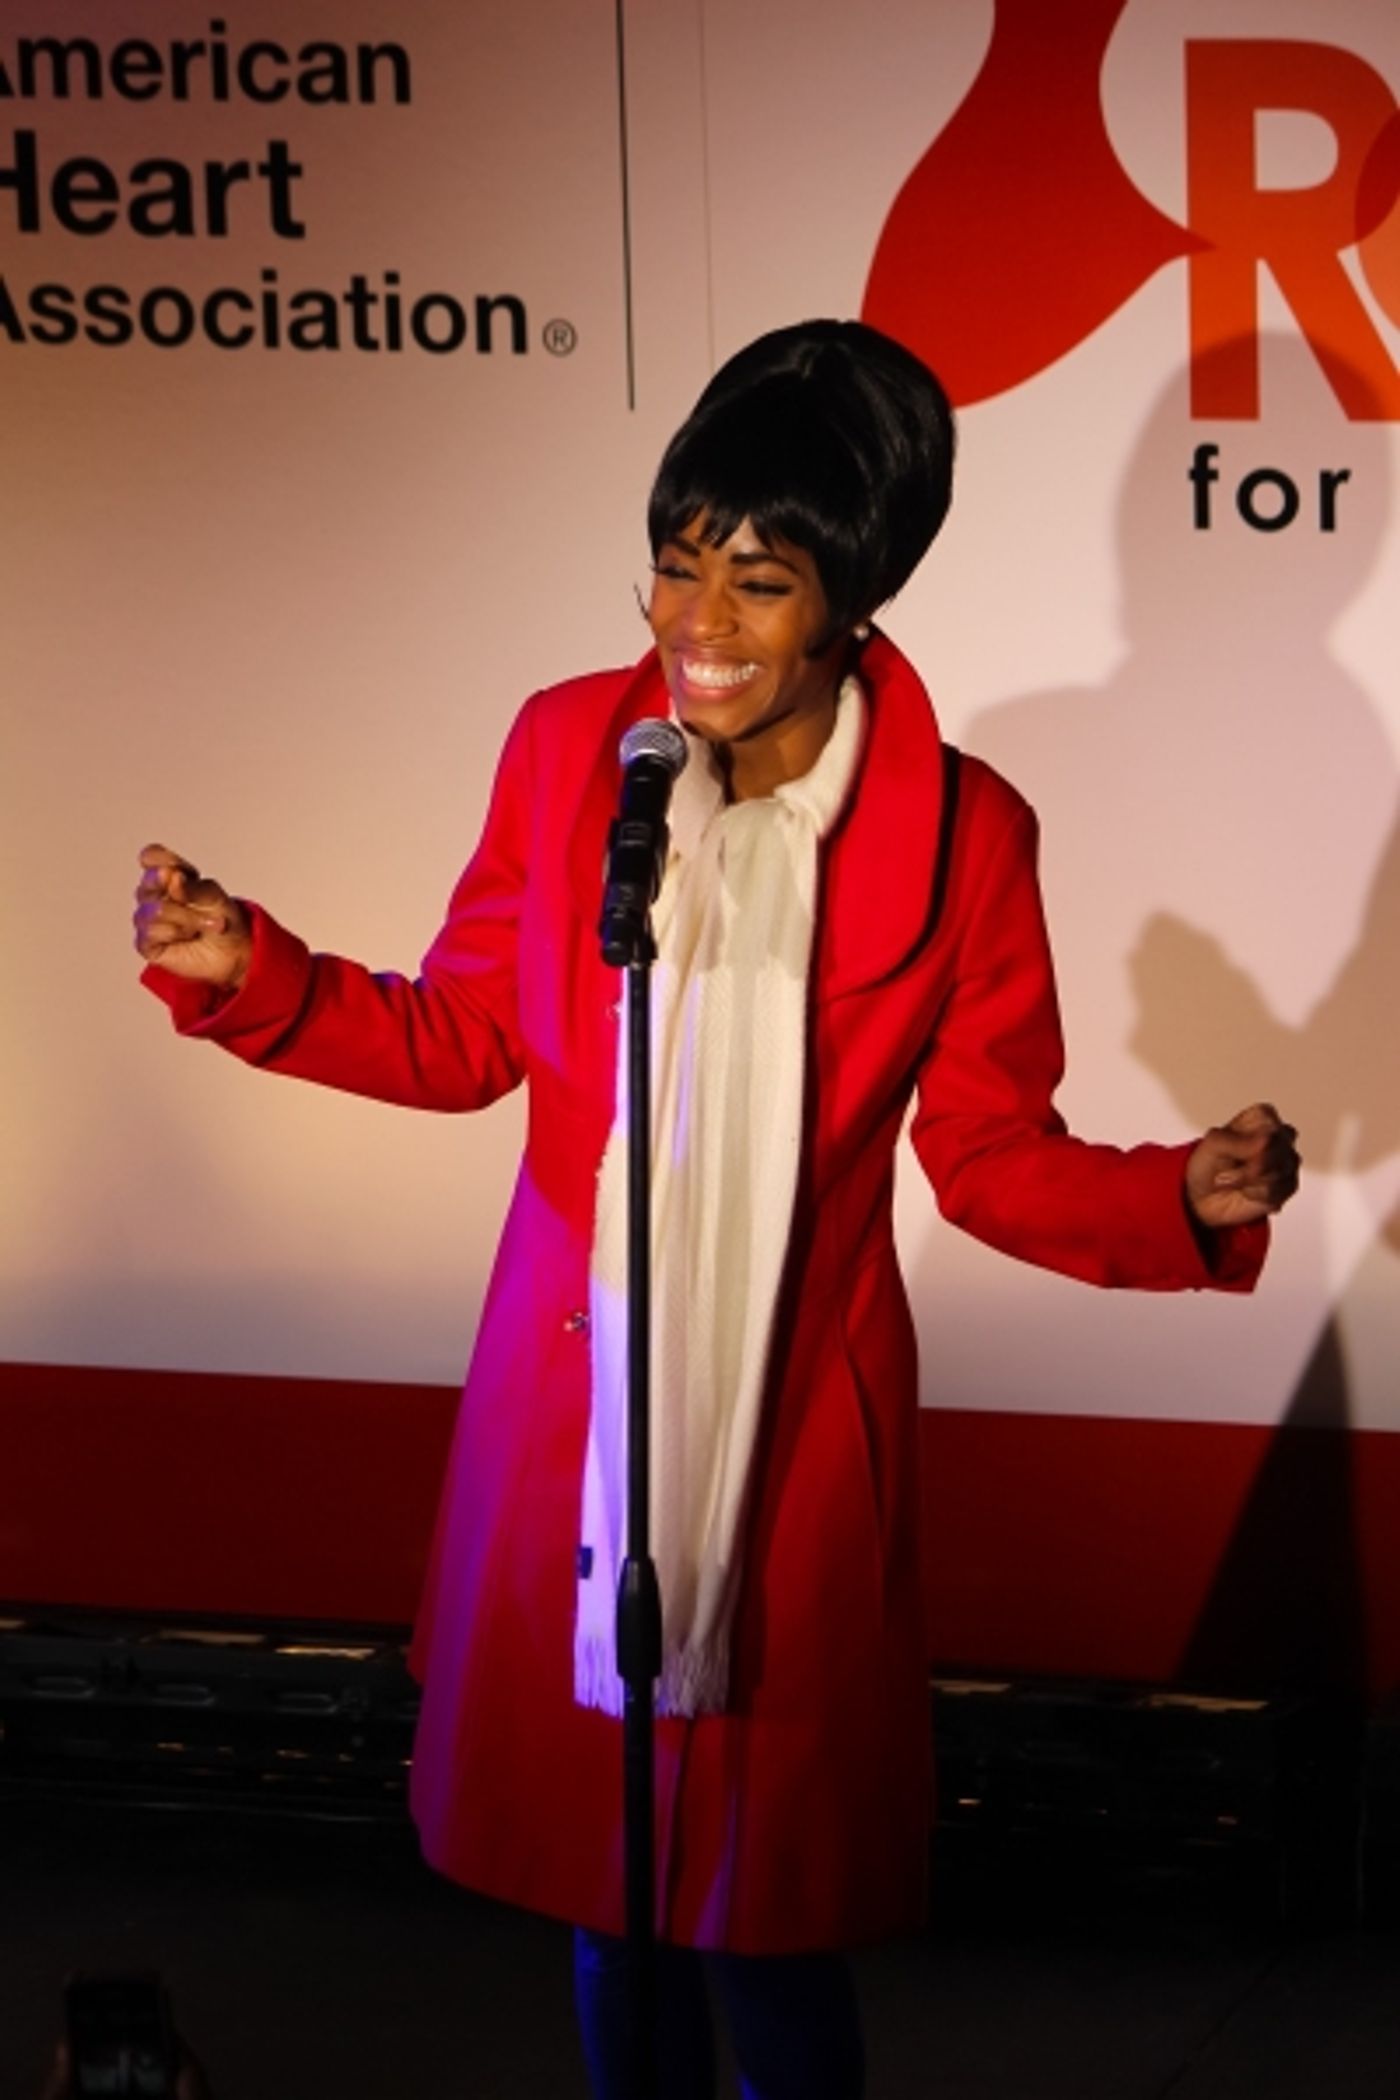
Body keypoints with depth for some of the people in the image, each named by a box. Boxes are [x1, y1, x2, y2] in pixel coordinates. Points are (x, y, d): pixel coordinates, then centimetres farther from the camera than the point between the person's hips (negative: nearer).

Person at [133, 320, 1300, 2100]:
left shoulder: (959, 838, -11)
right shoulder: (567, 747, -4)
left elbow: (995, 1155, -2)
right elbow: (460, 1036, 8)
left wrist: (1187, 1201, -19)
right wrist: (243, 972, -4)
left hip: (791, 1439, -2)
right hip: (571, 1418, 3)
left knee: (772, 1917, 3)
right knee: (607, 1876, 13)